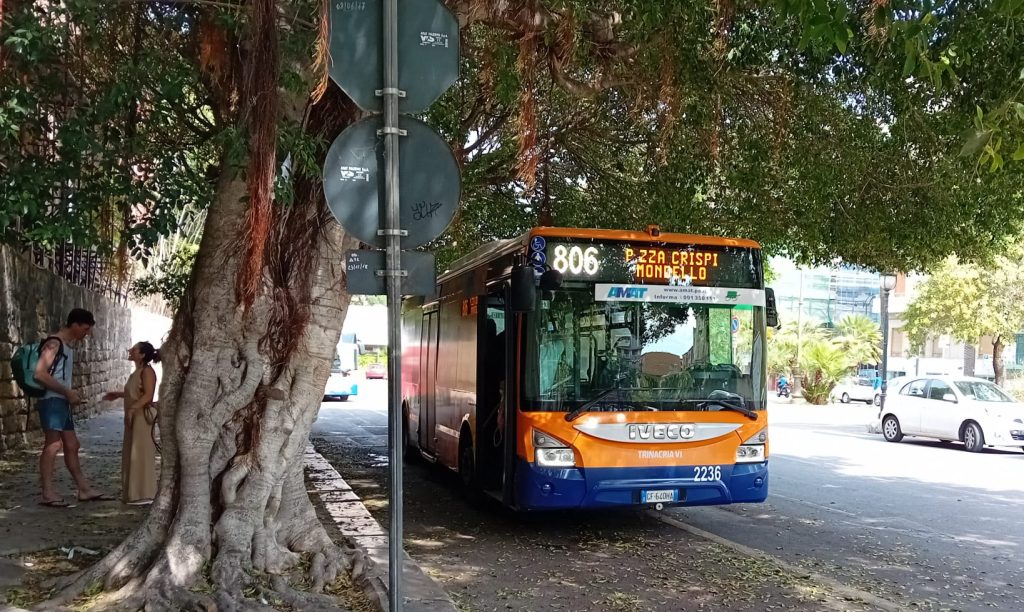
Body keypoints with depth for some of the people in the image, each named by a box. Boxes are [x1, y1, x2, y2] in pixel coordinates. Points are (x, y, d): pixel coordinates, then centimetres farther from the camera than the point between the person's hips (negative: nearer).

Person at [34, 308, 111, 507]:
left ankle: (85, 490, 14)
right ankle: (48, 493, -8)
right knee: (53, 444, -11)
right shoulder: (54, 343, -11)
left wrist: (71, 394, 7)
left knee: (71, 445, 10)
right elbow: (40, 374, -20)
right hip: (52, 400, -10)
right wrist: (67, 392, -17)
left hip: (62, 401, 10)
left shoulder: (69, 345, 18)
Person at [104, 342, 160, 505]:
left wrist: (132, 409, -28)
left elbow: (148, 395, -23)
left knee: (142, 455, -6)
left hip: (143, 417, -10)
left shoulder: (147, 371, -14)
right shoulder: (137, 372, 15)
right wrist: (118, 395, 25)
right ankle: (135, 493, 20)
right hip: (134, 418, 10)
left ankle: (145, 495, -2)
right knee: (133, 456, 13)